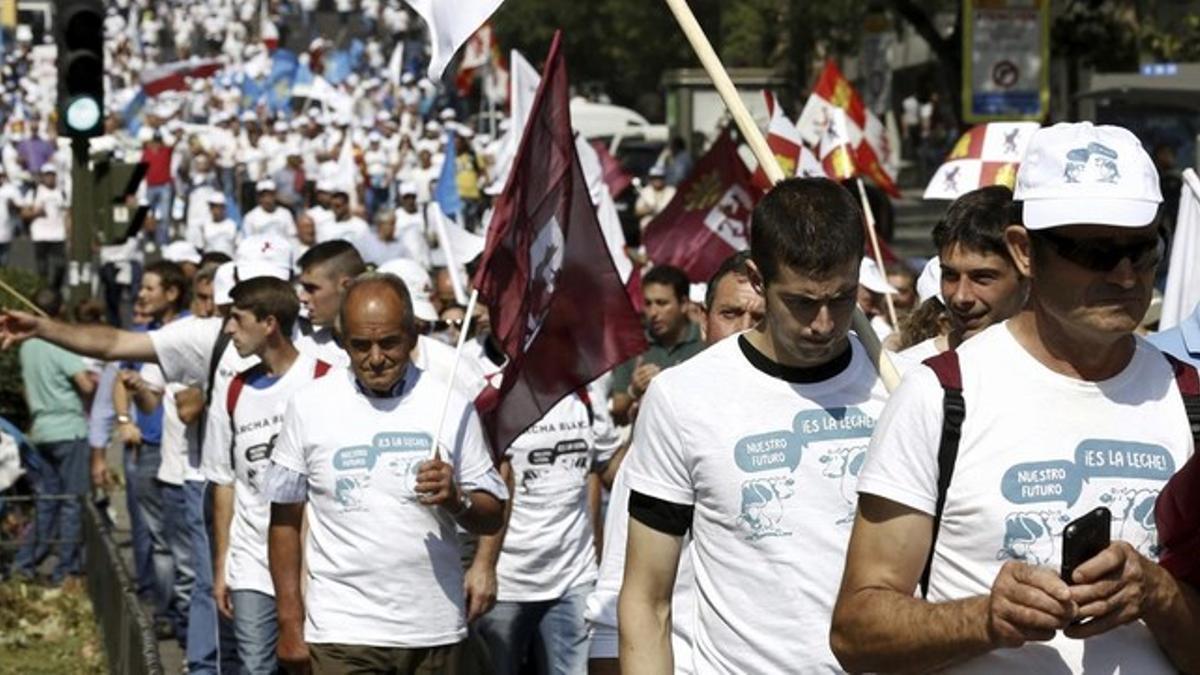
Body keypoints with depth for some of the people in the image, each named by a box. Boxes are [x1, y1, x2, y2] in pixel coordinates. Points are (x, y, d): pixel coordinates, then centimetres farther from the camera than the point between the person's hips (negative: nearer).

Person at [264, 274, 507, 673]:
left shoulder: (450, 405, 2)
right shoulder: (309, 406, 0)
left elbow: (492, 517, 4)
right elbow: (285, 520, 4)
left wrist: (456, 499, -18)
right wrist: (290, 622, 0)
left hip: (434, 628, 2)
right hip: (343, 632, -2)